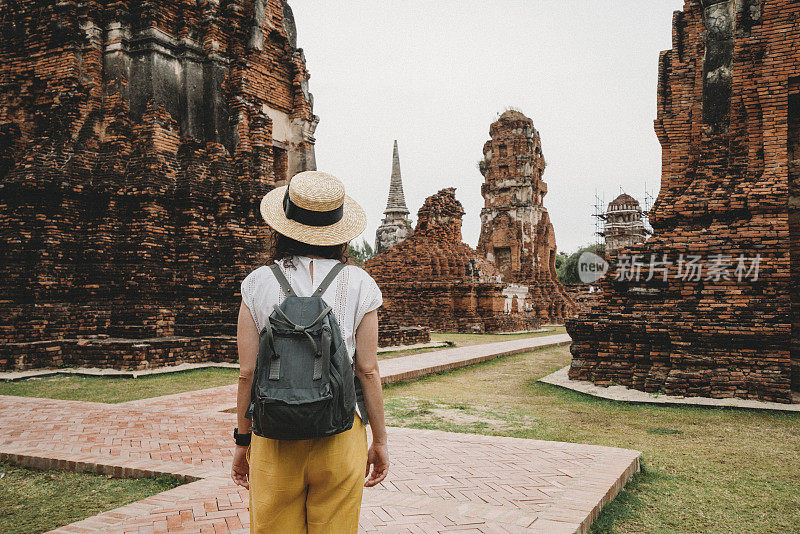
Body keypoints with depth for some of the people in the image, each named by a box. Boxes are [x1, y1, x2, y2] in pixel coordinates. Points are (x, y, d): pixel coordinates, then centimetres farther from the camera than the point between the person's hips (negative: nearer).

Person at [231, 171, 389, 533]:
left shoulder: (259, 283, -2)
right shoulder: (358, 285, -2)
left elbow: (248, 373, -2)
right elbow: (368, 370, -2)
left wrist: (242, 441, 10)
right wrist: (379, 440, 8)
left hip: (275, 435, 0)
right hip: (341, 434, 0)